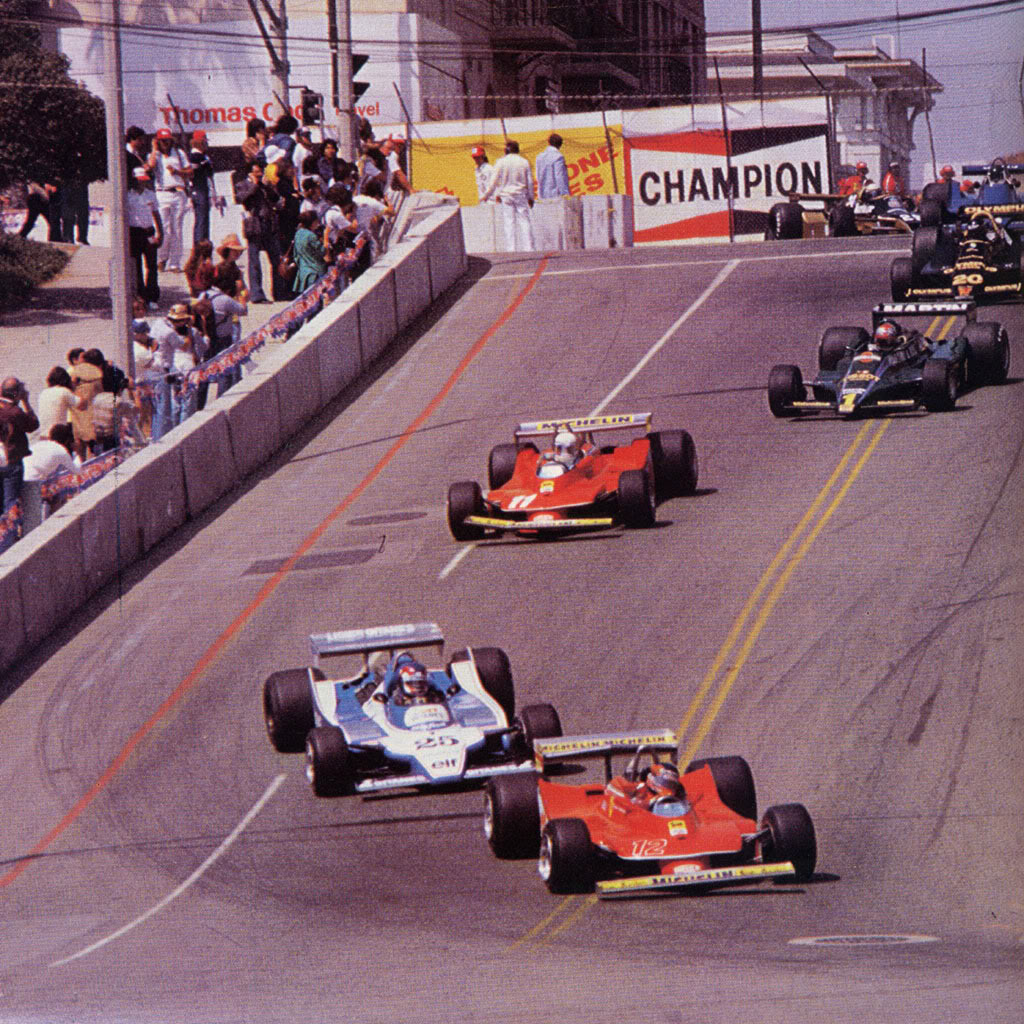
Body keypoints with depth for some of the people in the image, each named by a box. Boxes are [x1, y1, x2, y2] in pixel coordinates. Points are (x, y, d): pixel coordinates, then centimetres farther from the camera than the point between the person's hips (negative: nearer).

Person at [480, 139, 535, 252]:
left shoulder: (501, 162, -3)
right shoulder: (524, 162, 1)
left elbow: (494, 181, -1)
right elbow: (530, 181, 3)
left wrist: (487, 195, 11)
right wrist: (531, 197, 13)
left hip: (506, 195, -1)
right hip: (521, 195, 1)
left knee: (509, 222, 3)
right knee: (524, 220, 3)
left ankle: (511, 248, -1)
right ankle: (528, 247, -2)